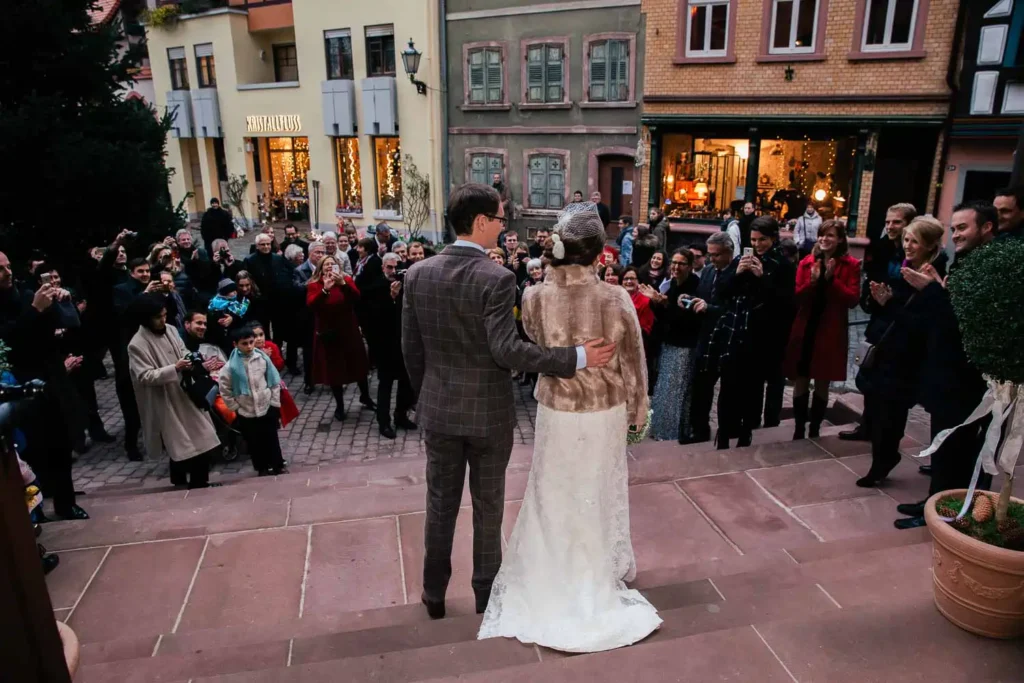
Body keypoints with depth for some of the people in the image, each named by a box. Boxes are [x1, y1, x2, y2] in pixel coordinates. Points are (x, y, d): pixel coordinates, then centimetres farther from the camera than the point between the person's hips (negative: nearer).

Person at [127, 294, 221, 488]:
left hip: (186, 394, 7)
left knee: (202, 439, 16)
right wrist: (175, 368, -28)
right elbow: (146, 376, -21)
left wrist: (190, 360, -7)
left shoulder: (170, 330, 1)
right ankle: (181, 481, 22)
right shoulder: (137, 345, -18)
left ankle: (200, 480, 34)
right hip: (166, 402, -7)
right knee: (180, 446, 3)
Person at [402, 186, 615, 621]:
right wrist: (577, 357, -22)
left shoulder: (417, 274, -4)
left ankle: (434, 593, 32)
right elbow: (507, 351, -26)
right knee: (488, 506, 15)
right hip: (489, 411, -4)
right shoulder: (497, 279, -19)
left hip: (438, 409, 4)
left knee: (440, 503, 17)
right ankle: (486, 592, 32)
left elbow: (410, 349, 2)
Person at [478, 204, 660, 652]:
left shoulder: (536, 298, -17)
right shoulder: (616, 299, -20)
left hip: (556, 412, 0)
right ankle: (598, 577, 40)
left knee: (554, 495, 21)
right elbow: (633, 362, -9)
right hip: (606, 412, 0)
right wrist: (637, 409, 7)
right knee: (598, 495, 21)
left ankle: (549, 577, 37)